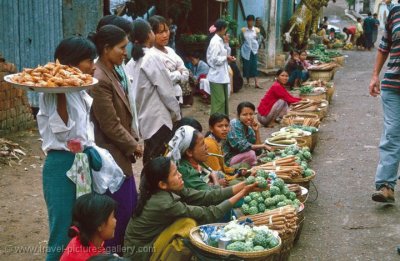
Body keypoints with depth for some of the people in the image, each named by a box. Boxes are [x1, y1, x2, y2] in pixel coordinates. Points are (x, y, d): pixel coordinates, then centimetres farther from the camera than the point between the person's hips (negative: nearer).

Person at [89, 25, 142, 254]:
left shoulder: (113, 73, 9)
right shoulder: (99, 80, -22)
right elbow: (110, 125, -20)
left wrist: (134, 140, 7)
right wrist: (134, 145, -9)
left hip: (121, 154, 10)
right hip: (112, 157, -10)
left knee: (129, 207, 18)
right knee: (118, 211, 2)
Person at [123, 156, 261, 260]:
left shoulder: (170, 190, -5)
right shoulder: (164, 203, -29)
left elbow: (205, 196, -7)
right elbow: (208, 214, -23)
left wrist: (242, 186, -12)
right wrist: (241, 195, -19)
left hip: (152, 241, 8)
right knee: (189, 224, -23)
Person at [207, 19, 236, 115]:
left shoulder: (220, 40, 12)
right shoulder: (215, 42, -17)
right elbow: (214, 60, -23)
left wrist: (228, 57, 2)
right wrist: (226, 58, -10)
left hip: (222, 75, 10)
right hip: (217, 76, -10)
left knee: (224, 100, 15)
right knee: (219, 100, -4)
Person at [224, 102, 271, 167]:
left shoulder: (249, 129, 5)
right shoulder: (234, 124, -15)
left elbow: (258, 150, 0)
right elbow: (240, 146, -25)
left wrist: (257, 132, -9)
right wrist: (262, 146, -20)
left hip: (242, 158, 8)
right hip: (230, 159, -8)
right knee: (251, 153, -29)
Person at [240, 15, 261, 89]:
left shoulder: (256, 30, 0)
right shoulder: (243, 30, -1)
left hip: (253, 50, 0)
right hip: (245, 50, 0)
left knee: (254, 66, -5)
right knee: (246, 66, 4)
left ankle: (256, 83, -8)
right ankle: (248, 82, 16)